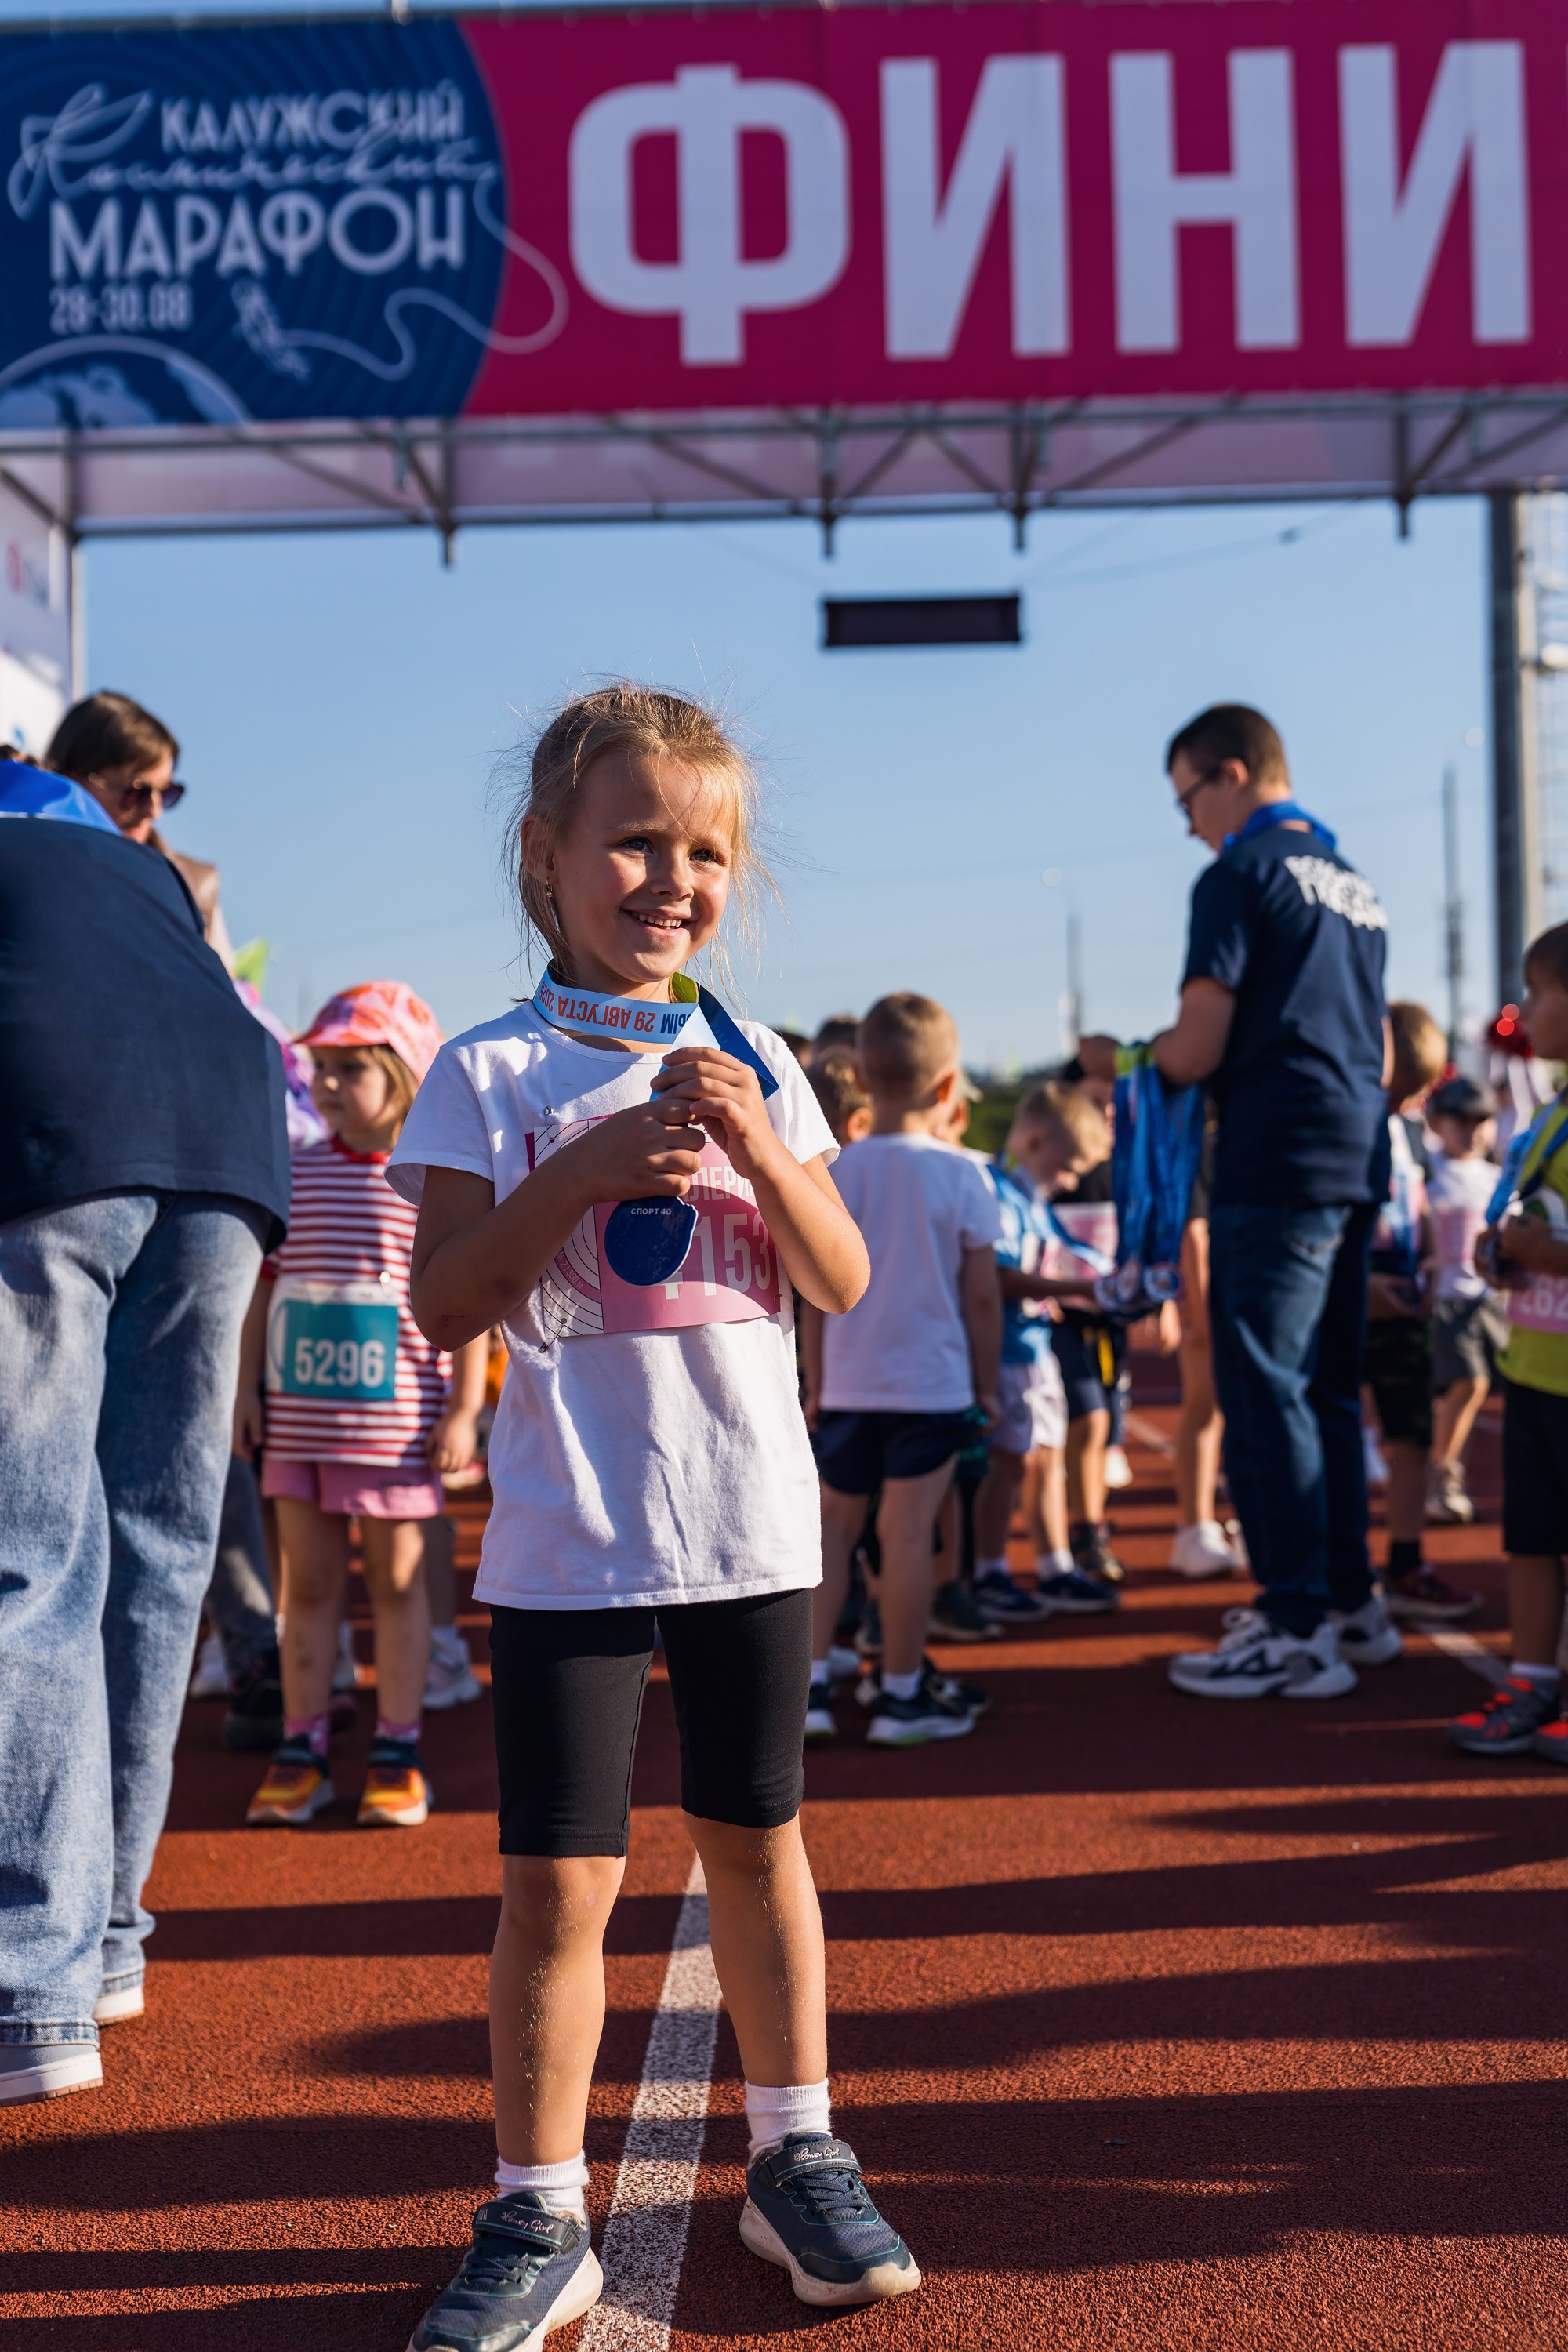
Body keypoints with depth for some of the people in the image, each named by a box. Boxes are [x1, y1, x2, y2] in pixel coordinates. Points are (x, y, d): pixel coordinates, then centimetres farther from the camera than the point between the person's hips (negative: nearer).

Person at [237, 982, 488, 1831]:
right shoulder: (295, 1174, 5)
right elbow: (263, 1283, 10)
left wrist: (464, 1408, -9)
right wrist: (245, 1387, 6)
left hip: (395, 1423, -3)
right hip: (298, 1418, 4)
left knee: (398, 1580, 7)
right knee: (309, 1582, 10)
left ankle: (397, 1755, 15)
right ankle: (301, 1749, 18)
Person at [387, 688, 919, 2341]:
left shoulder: (752, 1066, 7)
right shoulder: (492, 1075, -2)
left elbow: (843, 1286, 3)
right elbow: (443, 1306, -9)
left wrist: (757, 1147, -13)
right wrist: (590, 1168, -19)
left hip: (753, 1525, 3)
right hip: (568, 1544, -3)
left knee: (755, 1839, 15)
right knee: (557, 1880, -1)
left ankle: (795, 2160, 31)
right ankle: (537, 2218, 16)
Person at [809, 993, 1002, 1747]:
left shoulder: (835, 1173, -2)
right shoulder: (960, 1174, -6)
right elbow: (982, 1295, -4)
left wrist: (813, 1379, 10)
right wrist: (986, 1383, 7)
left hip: (848, 1384, 2)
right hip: (933, 1383, -2)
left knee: (832, 1524, 14)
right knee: (907, 1530, 0)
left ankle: (808, 1682, 13)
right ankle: (901, 1695, 9)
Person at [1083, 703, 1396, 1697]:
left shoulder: (1241, 876, -7)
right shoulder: (1357, 886, 18)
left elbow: (1196, 1053, -11)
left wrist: (1115, 1057, 7)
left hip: (1275, 1175, -9)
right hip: (1357, 1168, 9)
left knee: (1264, 1393, -5)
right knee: (1329, 1391, 15)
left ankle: (1298, 1630, -3)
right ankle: (1351, 1603, 21)